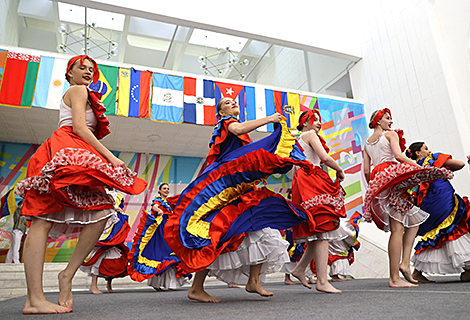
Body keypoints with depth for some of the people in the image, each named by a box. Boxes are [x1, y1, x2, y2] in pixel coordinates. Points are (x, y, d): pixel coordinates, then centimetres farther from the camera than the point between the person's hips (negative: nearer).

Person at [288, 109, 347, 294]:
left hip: (303, 183, 10)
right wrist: (339, 170, 4)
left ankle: (300, 269, 13)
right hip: (312, 181, -10)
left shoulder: (299, 140, 27)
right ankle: (322, 281, -13)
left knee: (318, 232, 9)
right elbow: (325, 158, -12)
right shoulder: (310, 135, 1)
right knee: (323, 231, -12)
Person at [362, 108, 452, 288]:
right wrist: (421, 166, -10)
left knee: (414, 220, 14)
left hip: (378, 181, 8)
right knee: (397, 228, -10)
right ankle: (394, 278, -11)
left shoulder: (367, 143, 23)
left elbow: (366, 171, 17)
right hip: (393, 177, -8)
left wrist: (373, 187, 25)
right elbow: (398, 155, -11)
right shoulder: (391, 134, 5)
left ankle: (404, 263, 1)